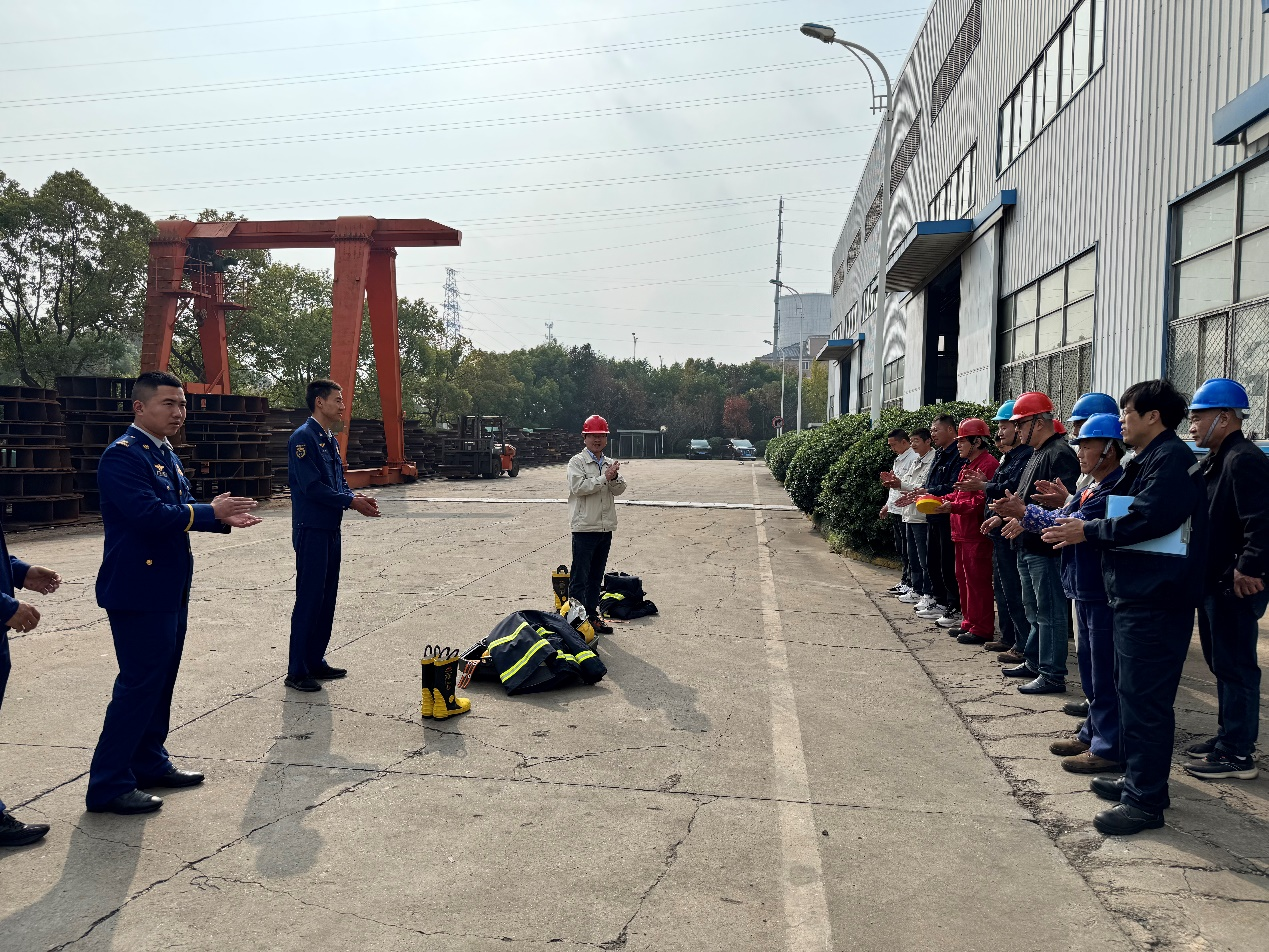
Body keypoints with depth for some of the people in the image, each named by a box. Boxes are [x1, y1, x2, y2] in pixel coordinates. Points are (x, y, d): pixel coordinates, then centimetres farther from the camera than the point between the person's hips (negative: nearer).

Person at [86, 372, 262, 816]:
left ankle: (150, 763, 30)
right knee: (139, 683, -5)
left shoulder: (165, 454, 14)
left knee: (161, 680, 17)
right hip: (138, 590, -10)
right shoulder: (123, 454, -16)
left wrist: (222, 517, 0)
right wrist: (210, 511, -19)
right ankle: (108, 786, 6)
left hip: (169, 588, 10)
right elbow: (148, 513, -27)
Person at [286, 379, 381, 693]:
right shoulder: (303, 437, -14)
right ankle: (297, 672, 5)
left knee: (327, 598, 13)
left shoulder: (330, 439, 14)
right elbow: (312, 486, -20)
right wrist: (351, 501, -16)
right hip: (311, 529, -9)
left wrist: (357, 497, -2)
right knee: (309, 600, -4)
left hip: (331, 529, 9)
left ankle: (315, 661, 24)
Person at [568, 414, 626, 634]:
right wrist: (604, 478, -18)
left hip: (606, 527, 6)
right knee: (579, 577, -3)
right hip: (584, 527, -6)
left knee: (596, 575, 14)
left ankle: (592, 615, 23)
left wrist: (615, 478, -17)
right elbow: (578, 487, -17)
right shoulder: (577, 462, -3)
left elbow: (619, 490, 3)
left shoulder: (610, 463, 13)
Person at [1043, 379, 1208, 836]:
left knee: (1145, 697, -6)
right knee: (1133, 690, 16)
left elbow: (1149, 520, -23)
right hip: (1136, 592, 11)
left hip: (1156, 597, -11)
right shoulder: (1147, 460, 18)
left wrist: (1089, 531, -14)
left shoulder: (1172, 458, -13)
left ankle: (1146, 801, 1)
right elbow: (1122, 516, 15)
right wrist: (1073, 512, 6)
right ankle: (1137, 779, 27)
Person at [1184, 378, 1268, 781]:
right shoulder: (1215, 461, 14)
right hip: (1213, 582, 10)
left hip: (1235, 585, -10)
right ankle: (1228, 736, 30)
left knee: (1235, 666, -1)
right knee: (1221, 663, 18)